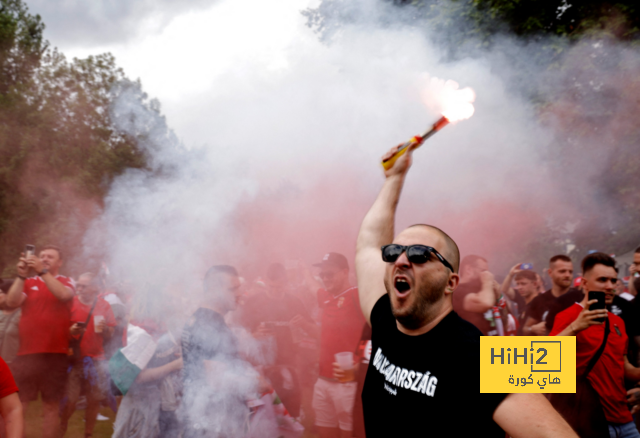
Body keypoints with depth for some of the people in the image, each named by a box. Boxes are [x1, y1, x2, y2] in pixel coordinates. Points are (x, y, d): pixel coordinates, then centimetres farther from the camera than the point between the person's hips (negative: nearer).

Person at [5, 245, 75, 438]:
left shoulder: (67, 282, 8)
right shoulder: (28, 283, 11)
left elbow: (64, 295, -15)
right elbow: (11, 303, -5)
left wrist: (43, 271, -21)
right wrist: (21, 276, -15)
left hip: (55, 354, -1)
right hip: (26, 352, 1)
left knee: (51, 406, 6)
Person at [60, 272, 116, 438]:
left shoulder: (104, 306, 6)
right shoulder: (71, 302, -3)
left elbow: (109, 335, 10)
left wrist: (104, 328, -12)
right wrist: (71, 331, -19)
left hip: (96, 359, 3)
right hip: (73, 358, -3)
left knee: (95, 399, 2)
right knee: (70, 399, -8)